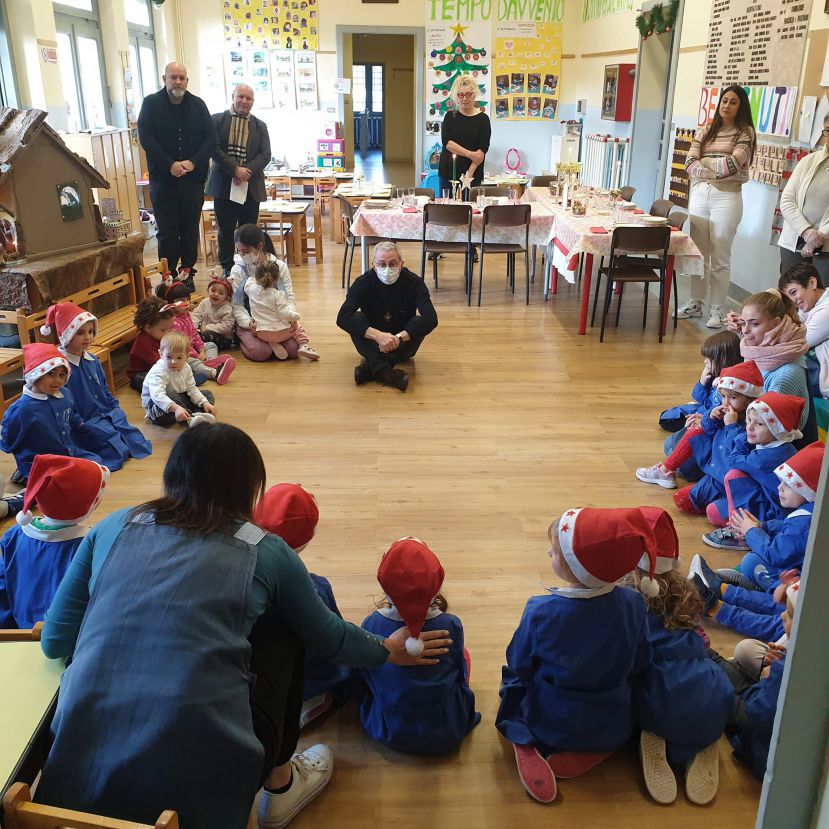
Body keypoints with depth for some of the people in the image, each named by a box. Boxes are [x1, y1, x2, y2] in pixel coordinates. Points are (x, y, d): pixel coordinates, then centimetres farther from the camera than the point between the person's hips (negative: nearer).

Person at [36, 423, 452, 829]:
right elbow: (329, 636, 17)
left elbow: (54, 642, 14)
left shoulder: (113, 527, 8)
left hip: (78, 771, 4)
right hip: (199, 782, -3)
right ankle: (280, 784, 32)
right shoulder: (265, 552, 2)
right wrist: (388, 650, 37)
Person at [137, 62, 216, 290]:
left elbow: (210, 138, 1)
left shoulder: (197, 105, 7)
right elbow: (146, 138, -7)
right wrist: (170, 164, -17)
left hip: (193, 178, 2)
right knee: (167, 231, -1)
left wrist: (193, 162, -13)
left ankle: (187, 274, 16)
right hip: (163, 178, -2)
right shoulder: (151, 104, 1)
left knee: (190, 229, 7)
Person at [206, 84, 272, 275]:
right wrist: (235, 169, -16)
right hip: (223, 185, -1)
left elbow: (265, 155, 1)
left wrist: (247, 171, -15)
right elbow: (214, 148, -6)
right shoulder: (217, 120, 4)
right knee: (226, 230, 4)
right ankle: (227, 269, 13)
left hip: (250, 186, 2)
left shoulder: (260, 126, 12)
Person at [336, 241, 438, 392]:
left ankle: (371, 366, -32)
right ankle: (384, 371, -42)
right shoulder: (364, 282, -14)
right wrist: (377, 335, -42)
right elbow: (342, 317, -29)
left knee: (420, 322, -28)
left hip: (403, 344, 0)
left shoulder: (414, 282, -15)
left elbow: (431, 319, -28)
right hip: (372, 343, 0)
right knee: (356, 318, -26)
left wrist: (399, 338, -41)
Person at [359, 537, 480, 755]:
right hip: (448, 736, -1)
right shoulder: (451, 626, -21)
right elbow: (461, 672, -2)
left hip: (389, 734, 1)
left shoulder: (371, 624, -19)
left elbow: (363, 673, -2)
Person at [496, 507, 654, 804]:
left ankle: (526, 746, 1)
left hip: (549, 725, -1)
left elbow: (519, 665, -11)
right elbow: (639, 664, -4)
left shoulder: (540, 611, -28)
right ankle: (595, 751, 8)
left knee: (512, 679, 28)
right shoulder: (633, 604, -20)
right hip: (614, 726, 1)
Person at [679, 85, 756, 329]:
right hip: (699, 195, 4)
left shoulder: (745, 132, 3)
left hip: (726, 198, -4)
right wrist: (719, 170, -12)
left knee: (720, 257, -1)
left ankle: (716, 309, 5)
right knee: (698, 254, 8)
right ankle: (696, 303, 18)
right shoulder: (705, 132, 13)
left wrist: (704, 164, -3)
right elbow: (690, 163, -1)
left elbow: (734, 164, -13)